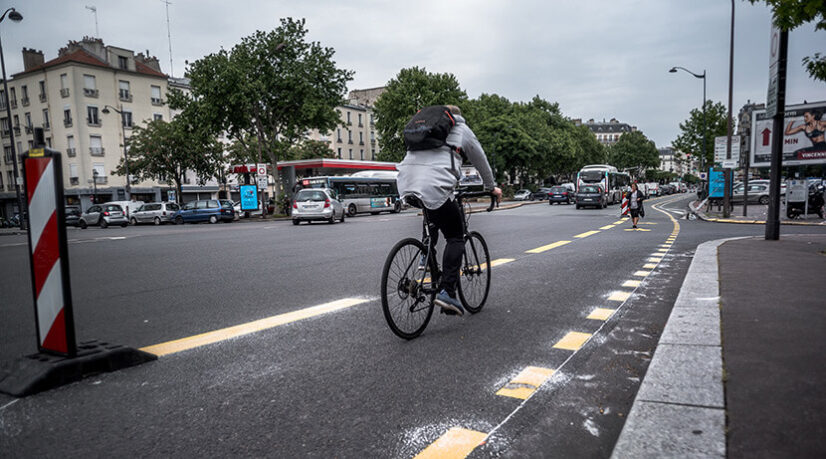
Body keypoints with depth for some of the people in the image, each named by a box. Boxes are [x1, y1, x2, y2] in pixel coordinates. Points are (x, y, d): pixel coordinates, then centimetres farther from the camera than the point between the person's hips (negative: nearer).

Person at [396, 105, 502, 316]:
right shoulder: (462, 130, 18)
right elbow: (481, 161, 26)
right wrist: (491, 187, 42)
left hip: (406, 183, 6)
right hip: (434, 185, -6)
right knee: (455, 237, 3)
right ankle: (447, 291, -9)